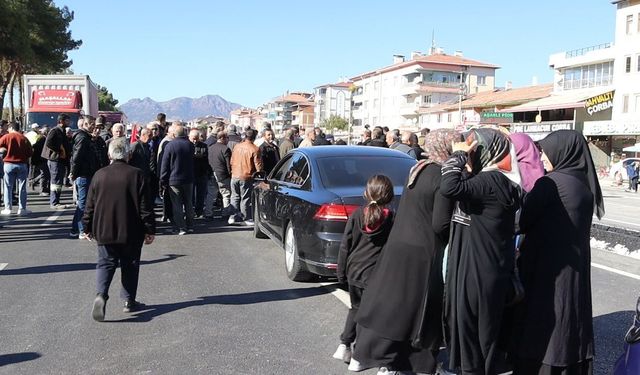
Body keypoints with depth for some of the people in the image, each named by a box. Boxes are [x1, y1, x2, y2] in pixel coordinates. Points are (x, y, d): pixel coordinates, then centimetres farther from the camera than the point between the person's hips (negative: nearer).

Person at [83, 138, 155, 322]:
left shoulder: (99, 175, 0)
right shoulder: (136, 175, -8)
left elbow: (90, 205, 5)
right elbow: (145, 206, -8)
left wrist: (87, 228, 16)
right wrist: (150, 230, -2)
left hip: (104, 231, 2)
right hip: (131, 232, -2)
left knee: (105, 263, 10)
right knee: (130, 265, 11)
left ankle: (101, 294, -12)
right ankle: (129, 301, 17)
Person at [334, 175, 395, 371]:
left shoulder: (357, 215, -2)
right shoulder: (391, 219, -8)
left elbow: (345, 245, 0)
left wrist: (341, 271, 10)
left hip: (354, 271, 3)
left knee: (356, 308, 24)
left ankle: (344, 345, 20)